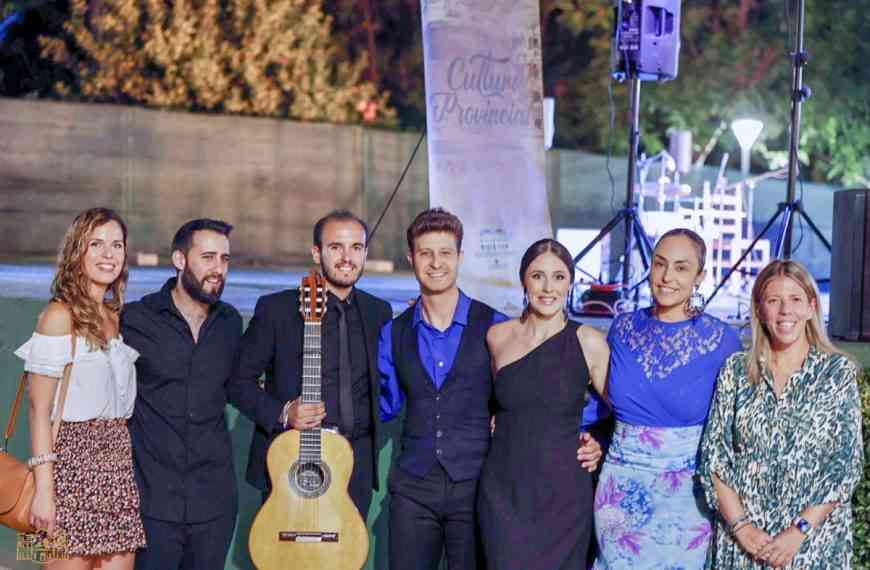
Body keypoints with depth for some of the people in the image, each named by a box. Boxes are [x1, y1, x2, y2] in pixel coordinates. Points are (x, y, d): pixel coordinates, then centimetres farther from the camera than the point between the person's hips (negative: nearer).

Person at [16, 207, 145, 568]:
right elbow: (40, 409, -11)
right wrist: (43, 488, -16)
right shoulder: (61, 315, -7)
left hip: (118, 458, 7)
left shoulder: (115, 316, 13)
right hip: (74, 457, -7)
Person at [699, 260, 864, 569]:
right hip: (741, 539, 1)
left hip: (815, 539, -1)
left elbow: (847, 463, -6)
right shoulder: (736, 370, 3)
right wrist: (741, 525, -11)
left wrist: (800, 530, -15)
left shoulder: (839, 372, -1)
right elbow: (714, 454, 1)